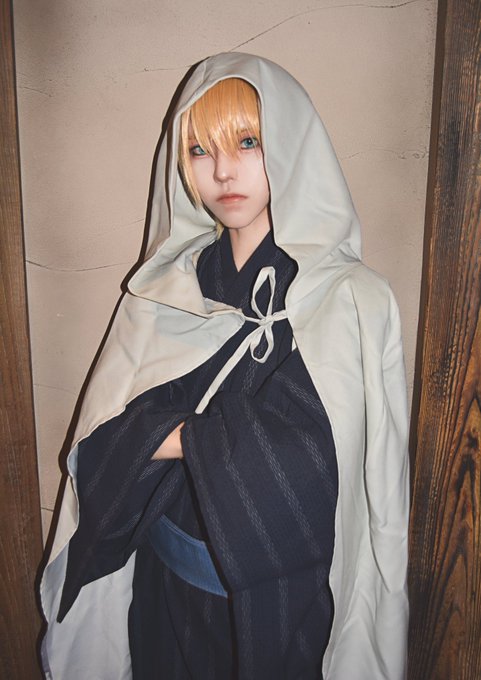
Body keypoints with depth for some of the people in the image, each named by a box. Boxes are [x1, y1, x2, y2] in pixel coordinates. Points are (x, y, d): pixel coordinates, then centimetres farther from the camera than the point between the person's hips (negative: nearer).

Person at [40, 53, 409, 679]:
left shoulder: (354, 300, -16)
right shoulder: (162, 292, -3)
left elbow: (308, 466, -23)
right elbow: (103, 446, -6)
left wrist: (174, 437, -15)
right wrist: (229, 438, -18)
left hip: (286, 600, -2)